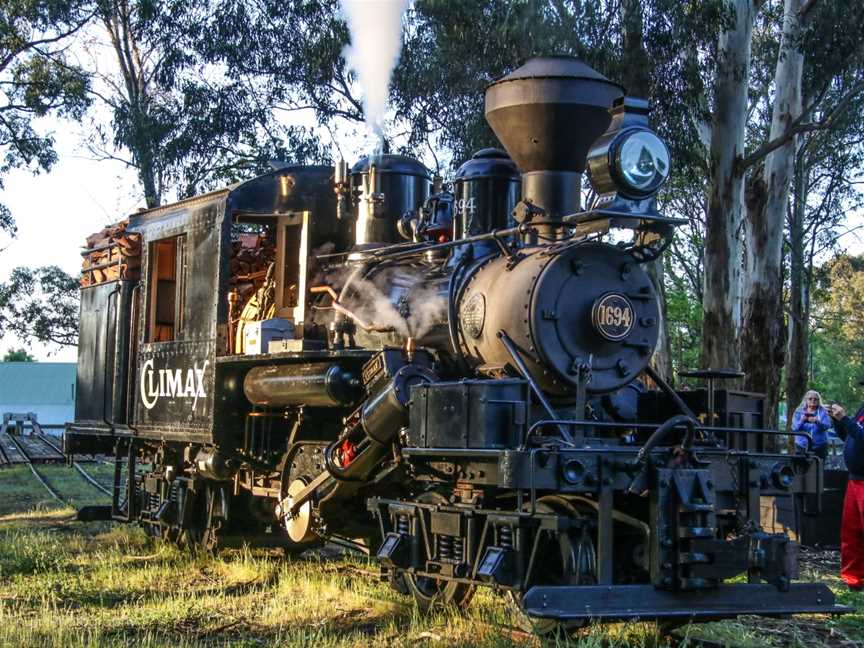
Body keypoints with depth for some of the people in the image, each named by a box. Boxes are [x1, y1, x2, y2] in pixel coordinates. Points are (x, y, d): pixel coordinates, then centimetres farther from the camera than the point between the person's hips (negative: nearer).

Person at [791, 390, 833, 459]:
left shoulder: (823, 412, 4)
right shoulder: (799, 412, 6)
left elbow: (827, 426, -11)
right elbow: (794, 428, -4)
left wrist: (817, 422, -30)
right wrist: (802, 421, -24)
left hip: (819, 446, 0)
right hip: (802, 446, 0)